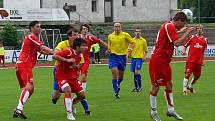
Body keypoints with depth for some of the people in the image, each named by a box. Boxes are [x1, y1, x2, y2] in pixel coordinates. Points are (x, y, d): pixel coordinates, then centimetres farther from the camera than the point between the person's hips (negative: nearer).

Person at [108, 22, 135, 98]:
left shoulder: (125, 35, -1)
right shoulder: (110, 36, 6)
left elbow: (132, 42, 5)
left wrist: (131, 48, -15)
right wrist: (109, 50, -1)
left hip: (122, 56, 0)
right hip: (113, 56, 0)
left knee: (121, 75, 9)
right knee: (114, 72, -18)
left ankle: (118, 85, 43)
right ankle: (116, 92, -15)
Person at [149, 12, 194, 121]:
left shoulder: (169, 26, 14)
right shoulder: (169, 26, -16)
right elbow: (177, 43, -23)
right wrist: (187, 33, -14)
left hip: (164, 62, 11)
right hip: (158, 61, -11)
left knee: (169, 84, 13)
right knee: (156, 86, -2)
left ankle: (171, 110, 20)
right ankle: (153, 112, 6)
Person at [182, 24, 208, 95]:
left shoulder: (205, 40, 9)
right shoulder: (192, 37, 3)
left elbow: (203, 51, 16)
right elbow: (185, 45, 9)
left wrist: (202, 60, 13)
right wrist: (184, 51, -9)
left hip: (199, 61, 3)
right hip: (191, 60, -3)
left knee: (197, 76, 11)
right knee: (187, 74, -11)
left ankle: (190, 86, 36)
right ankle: (184, 89, -9)